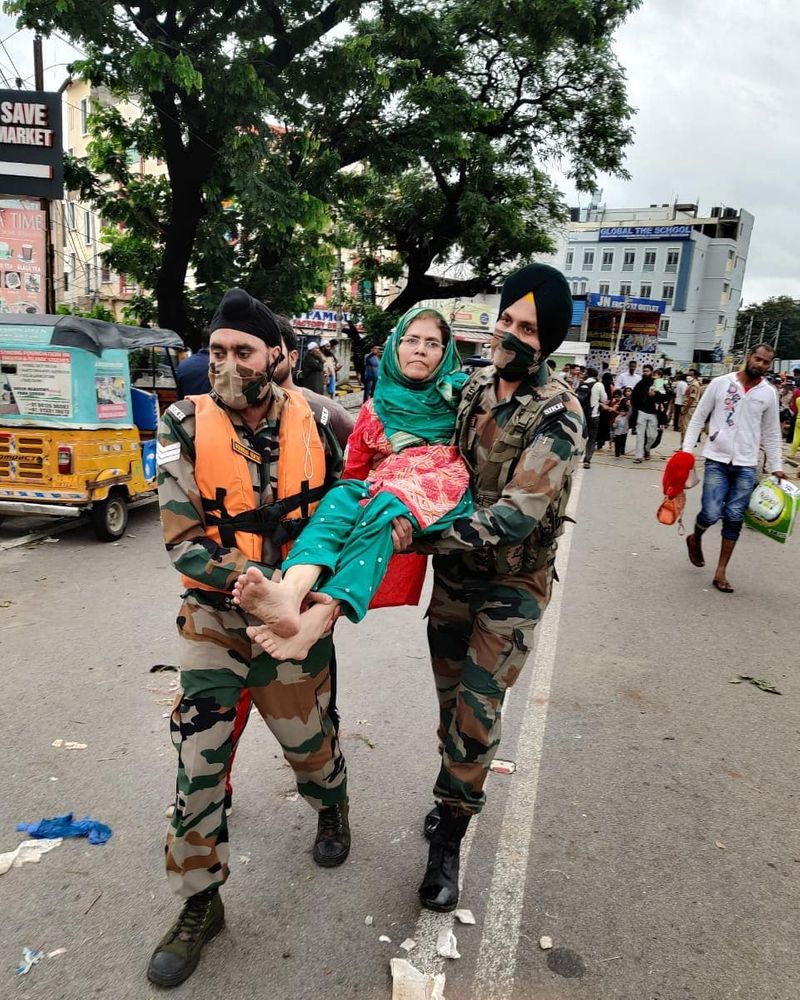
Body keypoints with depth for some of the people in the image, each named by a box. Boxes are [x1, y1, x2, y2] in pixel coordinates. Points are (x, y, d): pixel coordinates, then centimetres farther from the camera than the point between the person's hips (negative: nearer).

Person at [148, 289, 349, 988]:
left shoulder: (310, 421, -6)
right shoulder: (188, 428, -11)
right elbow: (181, 539, -13)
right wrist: (251, 577, -27)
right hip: (214, 618, 0)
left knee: (307, 738, 15)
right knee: (198, 762, 1)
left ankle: (333, 806, 51)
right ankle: (200, 902, 25)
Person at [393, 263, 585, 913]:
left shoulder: (558, 414, -20)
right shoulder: (475, 387, -1)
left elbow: (516, 515, -29)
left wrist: (422, 536, -37)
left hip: (514, 580, -5)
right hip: (455, 570, 5)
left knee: (476, 712, -3)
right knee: (450, 697, 16)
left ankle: (449, 839, 18)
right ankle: (459, 793, 41)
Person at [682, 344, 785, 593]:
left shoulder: (769, 393, 5)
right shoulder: (720, 383, -1)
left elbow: (771, 434, 12)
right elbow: (699, 417, 3)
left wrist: (776, 466, 8)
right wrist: (687, 448, -5)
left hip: (746, 465, 2)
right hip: (717, 459, -2)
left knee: (734, 518, 2)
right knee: (711, 513, -12)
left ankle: (721, 572, 11)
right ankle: (695, 539, 23)